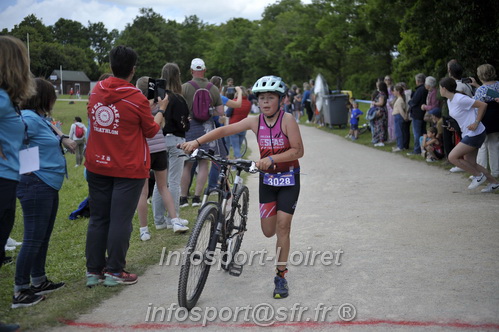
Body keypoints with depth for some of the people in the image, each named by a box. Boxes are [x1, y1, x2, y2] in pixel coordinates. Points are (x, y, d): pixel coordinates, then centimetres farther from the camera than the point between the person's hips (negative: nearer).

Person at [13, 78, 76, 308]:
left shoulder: (41, 119, 14)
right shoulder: (29, 118, -16)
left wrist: (63, 139, 15)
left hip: (48, 186, 10)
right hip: (36, 185, -10)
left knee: (43, 237, 18)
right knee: (33, 239, -5)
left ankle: (39, 282, 30)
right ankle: (20, 292, 3)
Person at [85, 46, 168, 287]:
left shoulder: (96, 91, 0)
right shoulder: (137, 98, -14)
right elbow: (151, 131, -1)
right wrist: (161, 110, 14)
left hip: (97, 166, 5)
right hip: (128, 168, -5)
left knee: (97, 219, 11)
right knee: (120, 220, 2)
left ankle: (93, 271, 17)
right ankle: (114, 272, 8)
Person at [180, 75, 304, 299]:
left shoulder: (287, 120, -17)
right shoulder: (255, 121, -5)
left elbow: (298, 150, -23)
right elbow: (224, 130, -9)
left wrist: (271, 159, -35)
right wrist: (196, 142, -19)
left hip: (289, 178, -4)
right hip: (267, 178, 4)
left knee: (282, 225, -9)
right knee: (268, 231, 5)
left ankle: (281, 276, 3)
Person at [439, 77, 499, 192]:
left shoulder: (460, 99, -20)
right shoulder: (449, 101, 9)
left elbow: (483, 105, -19)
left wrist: (476, 123, -18)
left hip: (475, 134, -10)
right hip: (468, 134, 10)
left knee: (452, 157, -10)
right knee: (470, 163, 11)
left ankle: (478, 176, 1)